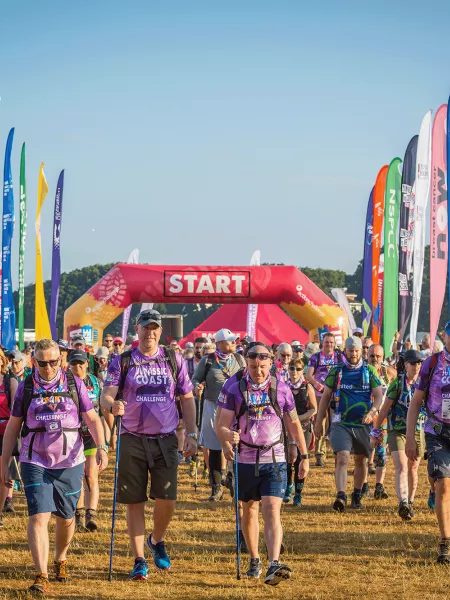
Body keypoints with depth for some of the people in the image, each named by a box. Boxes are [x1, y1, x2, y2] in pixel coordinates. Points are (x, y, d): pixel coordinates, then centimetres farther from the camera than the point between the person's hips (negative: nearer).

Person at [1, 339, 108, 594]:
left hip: (70, 462, 1)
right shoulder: (26, 387, 2)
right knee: (39, 517, -13)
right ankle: (42, 576, -15)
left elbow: (92, 419, 3)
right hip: (35, 463, -1)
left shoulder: (75, 384, 1)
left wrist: (101, 447, -12)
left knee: (66, 518, 12)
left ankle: (61, 559, 38)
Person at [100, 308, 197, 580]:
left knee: (167, 499, -6)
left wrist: (191, 433, 2)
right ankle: (139, 560, 11)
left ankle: (157, 541, 24)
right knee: (135, 502, 1)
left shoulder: (175, 360, 7)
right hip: (132, 440, -1)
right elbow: (106, 395, -5)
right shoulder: (122, 362, 3)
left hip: (165, 440, 1)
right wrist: (112, 405, -29)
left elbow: (187, 398, 11)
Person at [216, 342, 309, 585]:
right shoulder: (233, 386, -7)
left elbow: (293, 423, 9)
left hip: (274, 460, -1)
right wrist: (227, 436, -35)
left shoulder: (280, 387, -2)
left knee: (272, 511, -15)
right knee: (249, 511, 15)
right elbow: (221, 424, -12)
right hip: (245, 460, 1)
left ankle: (274, 565, -25)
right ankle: (254, 561, 32)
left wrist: (304, 456, 12)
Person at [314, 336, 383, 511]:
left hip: (363, 424, 2)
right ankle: (341, 496, -27)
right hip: (341, 423, -2)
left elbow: (379, 395, -3)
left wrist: (372, 412, -22)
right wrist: (318, 422, 6)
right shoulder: (336, 371, 2)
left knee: (361, 460, 13)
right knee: (342, 458, -18)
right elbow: (326, 397, 8)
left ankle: (357, 496, 29)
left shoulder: (369, 371, 2)